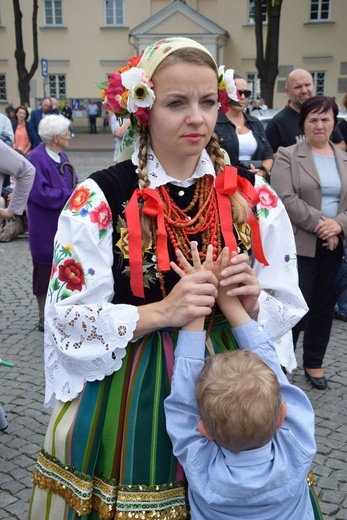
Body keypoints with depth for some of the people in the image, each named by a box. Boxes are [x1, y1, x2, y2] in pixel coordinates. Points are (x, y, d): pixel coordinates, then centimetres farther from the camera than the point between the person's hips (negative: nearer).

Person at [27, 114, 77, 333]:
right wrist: (72, 195, -20)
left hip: (65, 224, 8)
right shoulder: (37, 159, -18)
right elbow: (40, 193, -24)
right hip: (46, 228, -8)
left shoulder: (62, 156, 8)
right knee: (46, 269, 3)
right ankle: (45, 317, 17)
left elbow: (71, 184, 15)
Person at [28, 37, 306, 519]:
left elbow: (288, 307, 5)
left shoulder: (252, 195, -2)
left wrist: (253, 302, -17)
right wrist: (160, 312, -23)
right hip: (128, 402, -2)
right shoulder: (98, 199, -11)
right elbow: (67, 317, -10)